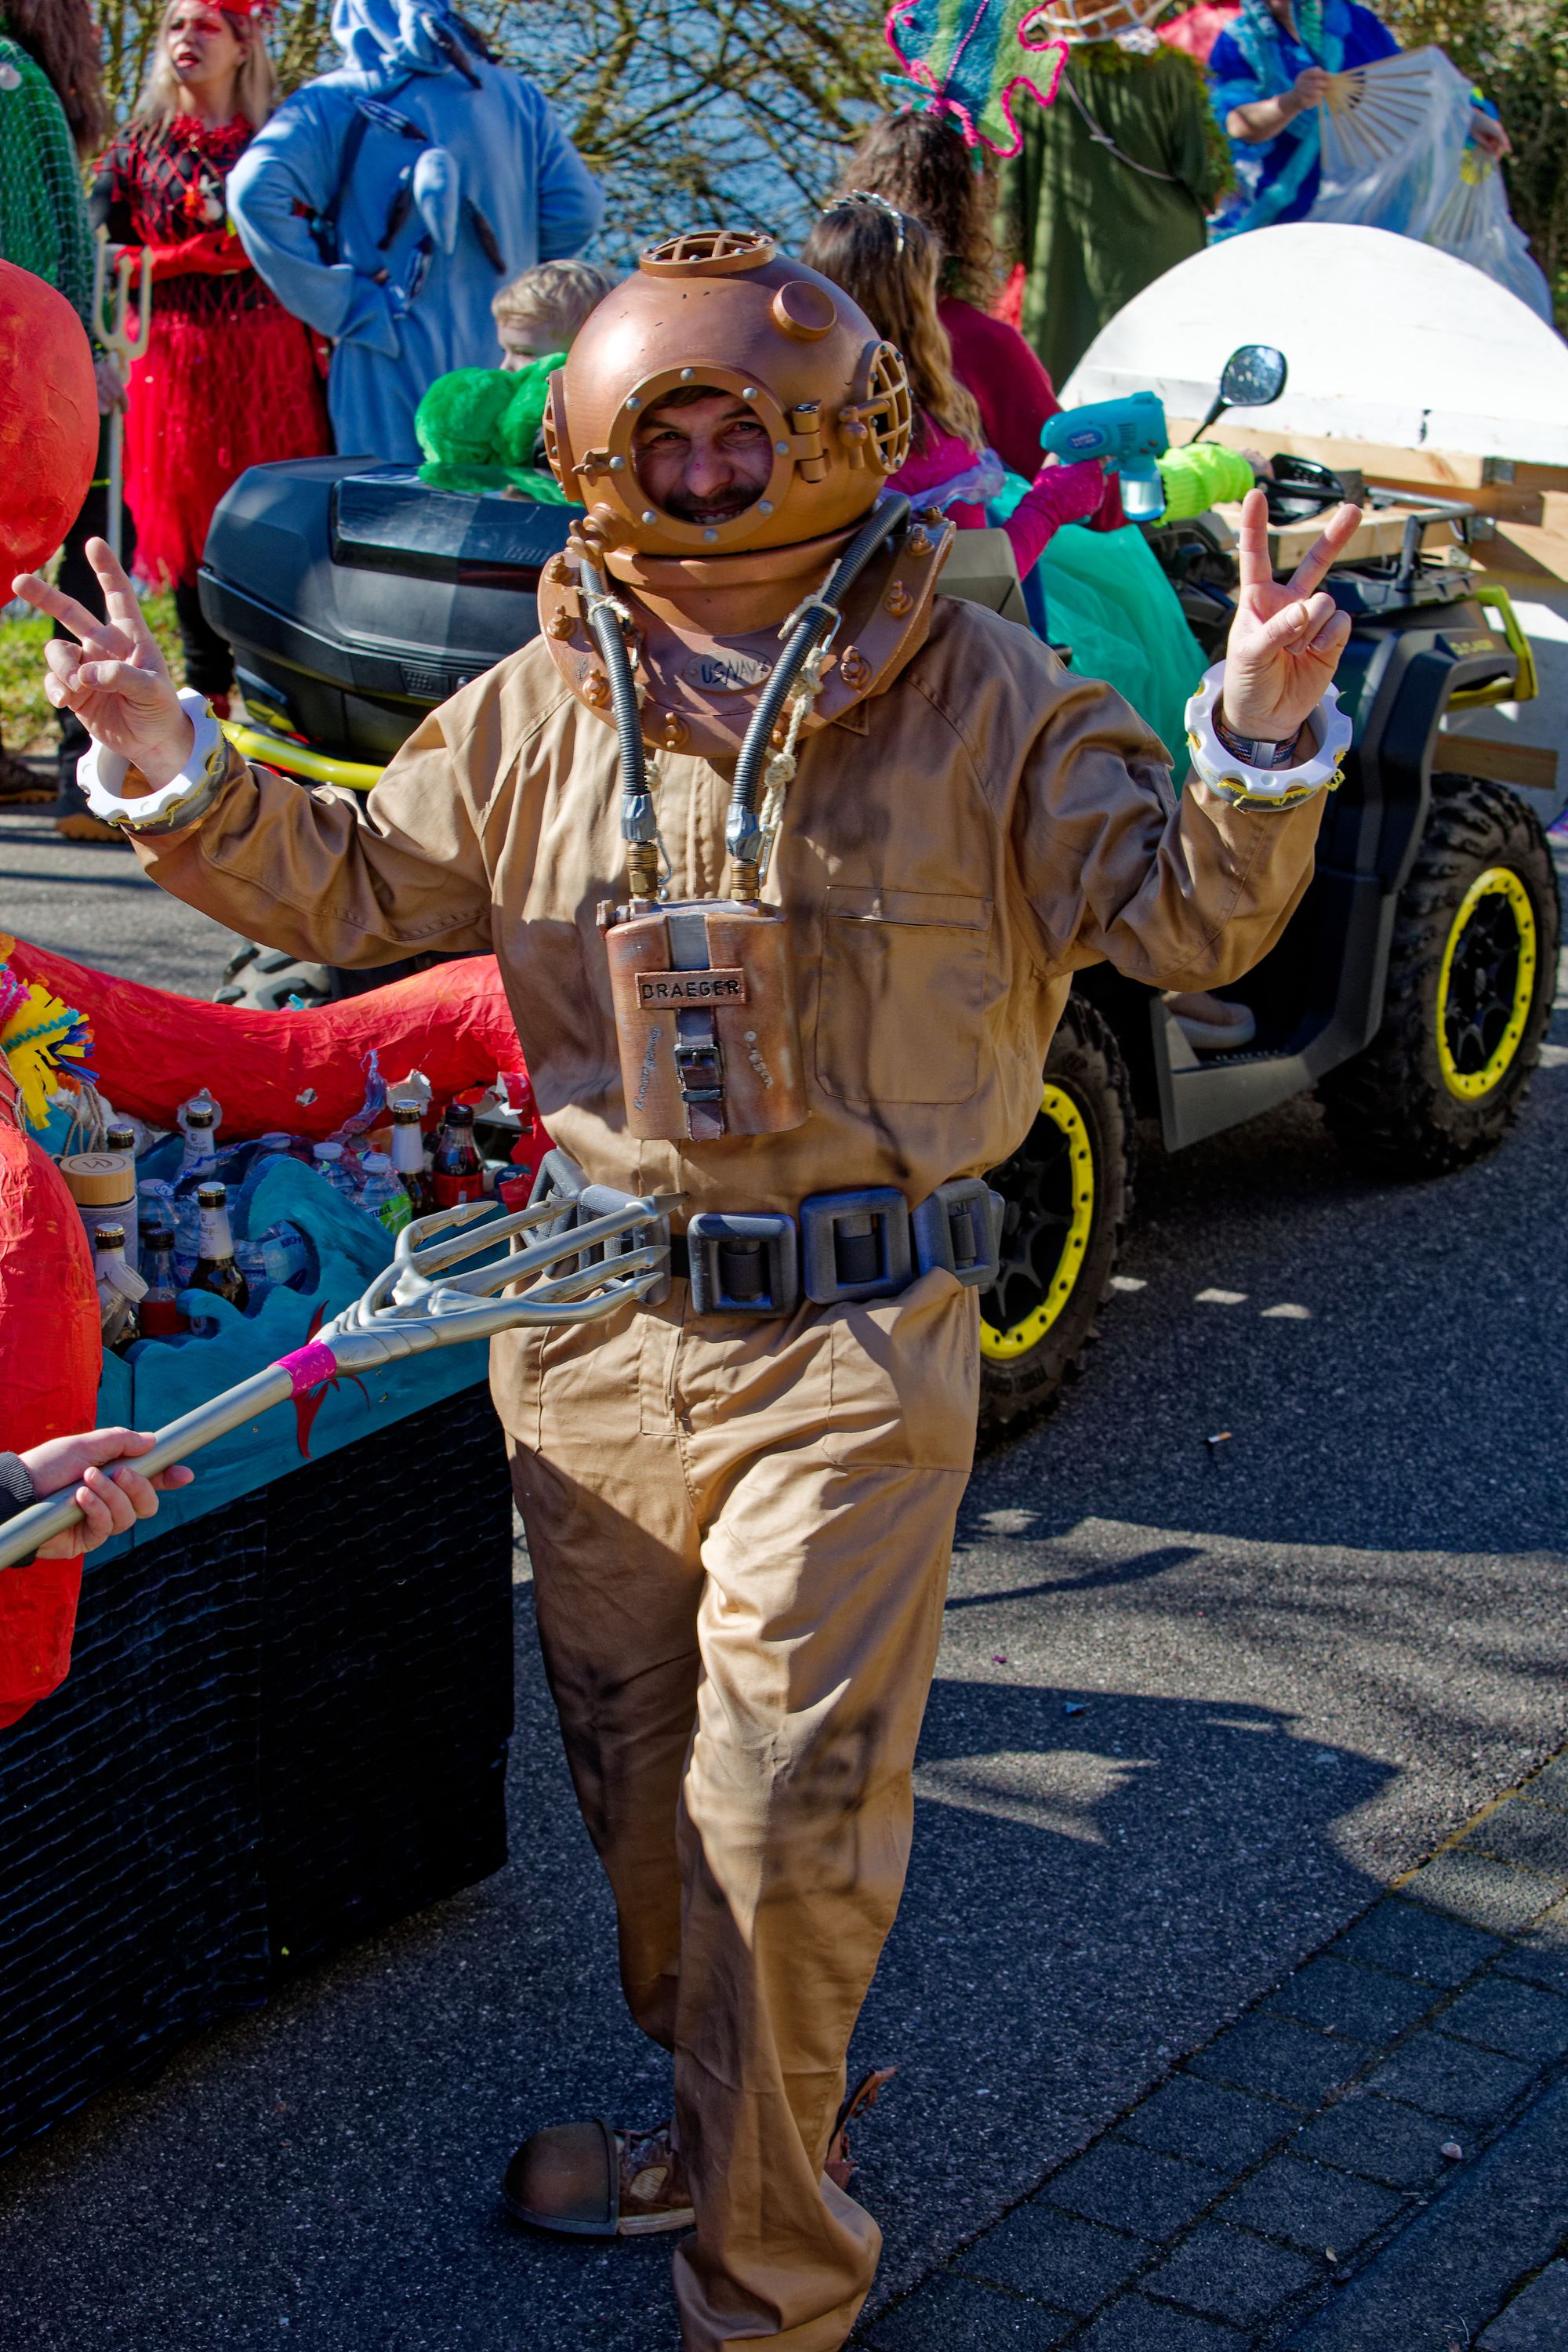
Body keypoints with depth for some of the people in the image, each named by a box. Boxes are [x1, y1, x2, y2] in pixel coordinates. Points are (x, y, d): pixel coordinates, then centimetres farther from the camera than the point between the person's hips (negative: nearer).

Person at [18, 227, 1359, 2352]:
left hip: (851, 1343, -4)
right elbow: (349, 887, 14)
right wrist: (177, 769, -1)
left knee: (784, 1821, -3)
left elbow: (1180, 917, -4)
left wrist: (1262, 742, -22)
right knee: (641, 1780, 18)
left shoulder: (983, 702, -3)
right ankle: (733, 2131, 41)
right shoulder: (536, 712, 6)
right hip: (595, 1336, 5)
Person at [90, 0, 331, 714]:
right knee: (187, 522, 2)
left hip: (268, 360, -1)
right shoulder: (137, 147, 9)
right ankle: (208, 700, 10)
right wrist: (193, 255, -10)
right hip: (173, 358, 1)